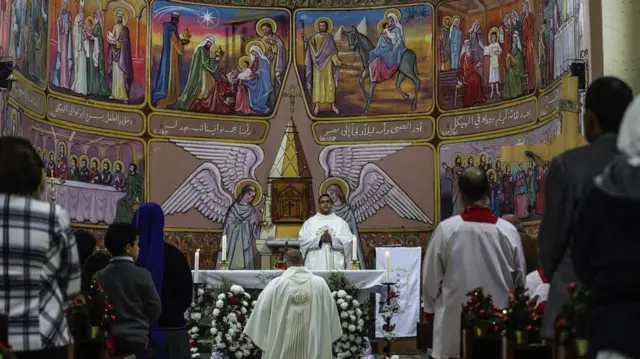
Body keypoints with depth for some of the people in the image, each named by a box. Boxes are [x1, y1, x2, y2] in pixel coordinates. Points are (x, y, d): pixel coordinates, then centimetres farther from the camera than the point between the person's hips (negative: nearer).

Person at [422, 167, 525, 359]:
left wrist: (431, 309, 13)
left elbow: (431, 277, -3)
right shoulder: (508, 231, -8)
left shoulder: (446, 229, -12)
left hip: (455, 321, -1)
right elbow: (519, 280, 3)